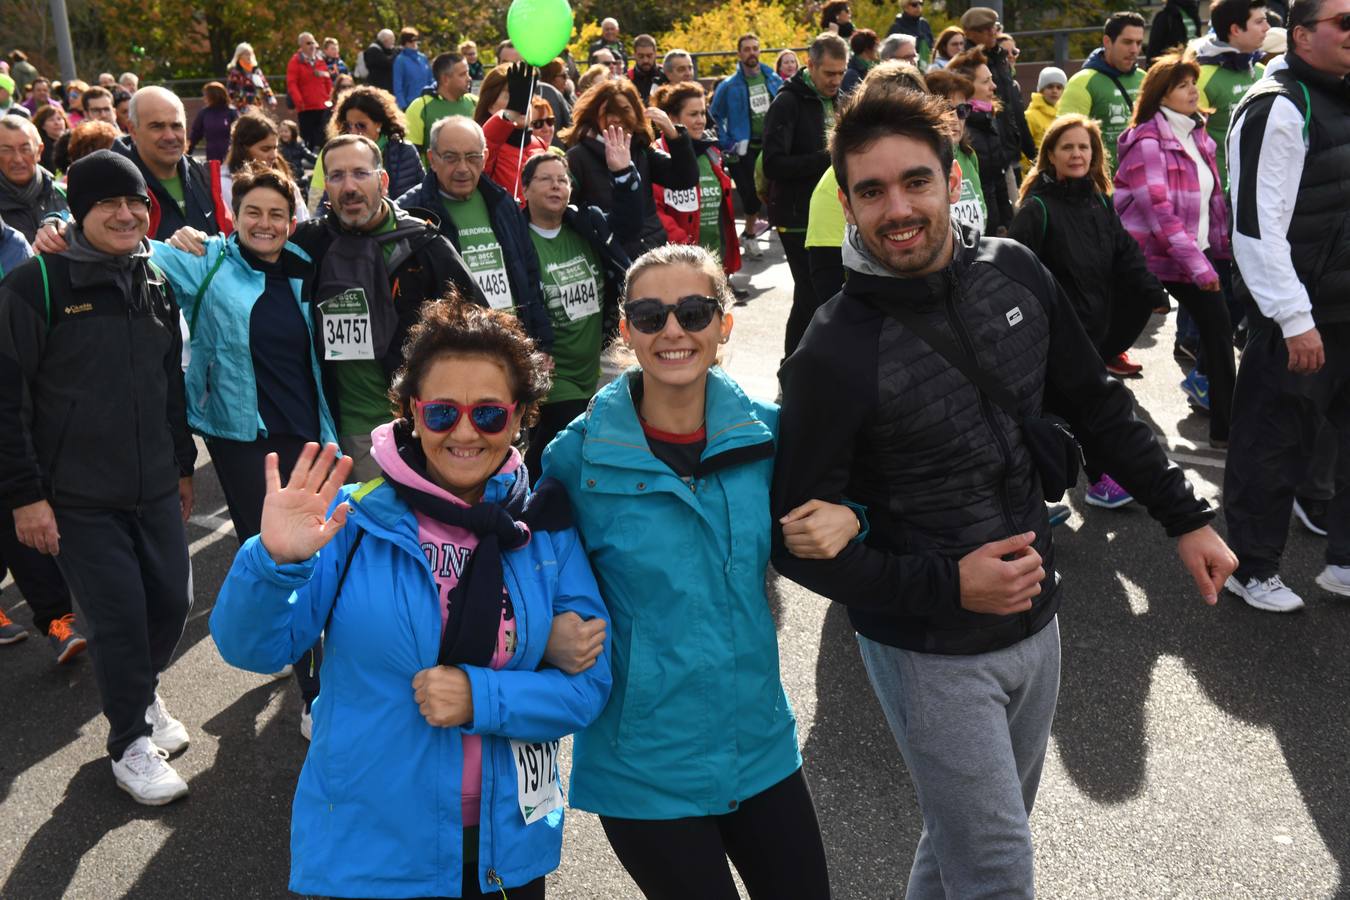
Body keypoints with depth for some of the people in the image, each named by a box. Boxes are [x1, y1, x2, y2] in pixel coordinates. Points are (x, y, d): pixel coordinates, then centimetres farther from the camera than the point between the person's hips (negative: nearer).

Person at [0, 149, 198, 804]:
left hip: (155, 488, 5)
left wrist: (183, 462, 20)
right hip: (77, 497, -5)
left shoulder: (158, 284, 9)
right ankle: (129, 741, 20)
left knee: (171, 602, 9)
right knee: (119, 615, -2)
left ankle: (142, 690, 39)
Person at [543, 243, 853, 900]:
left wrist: (845, 517, -8)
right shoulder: (579, 456, -12)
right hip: (644, 767, -3)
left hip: (761, 745, 4)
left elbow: (795, 538, 13)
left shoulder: (764, 431, -4)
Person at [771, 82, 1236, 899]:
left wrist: (1186, 517, 6)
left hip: (1035, 621, 6)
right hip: (930, 653, -5)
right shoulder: (833, 358, -22)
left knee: (984, 832, 24)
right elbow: (798, 540, -16)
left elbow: (1096, 404, 7)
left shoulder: (1013, 272, -6)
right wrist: (947, 586, -24)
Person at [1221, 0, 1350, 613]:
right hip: (1297, 319, -8)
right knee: (1276, 445, 3)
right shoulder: (1278, 107, -14)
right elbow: (1256, 224, -21)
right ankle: (1252, 570, 20)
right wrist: (1296, 320, -21)